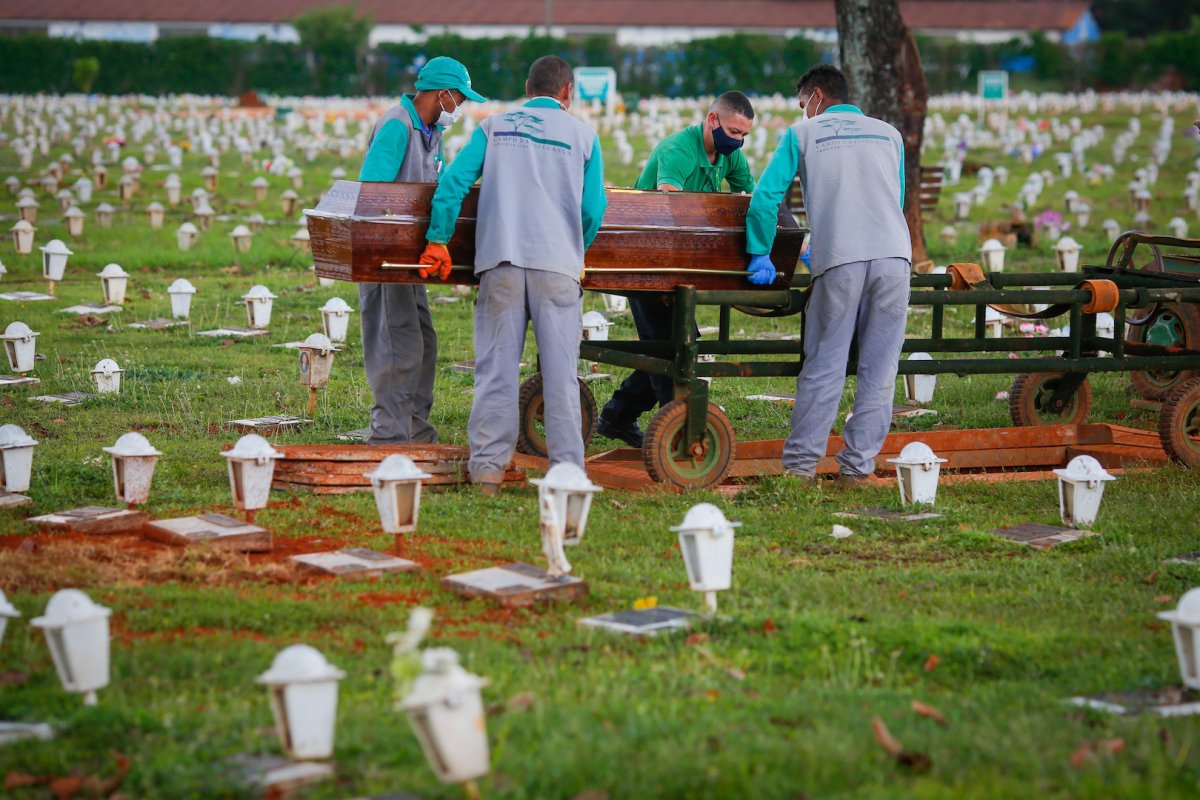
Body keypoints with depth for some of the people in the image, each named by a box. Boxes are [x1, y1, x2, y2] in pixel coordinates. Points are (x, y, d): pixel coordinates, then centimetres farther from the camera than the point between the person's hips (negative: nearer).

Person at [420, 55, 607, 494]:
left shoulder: (494, 126, 14)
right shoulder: (583, 135, 10)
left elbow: (453, 182, 4)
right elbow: (593, 210, 7)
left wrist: (438, 241, 9)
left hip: (500, 261, 1)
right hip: (557, 261, -1)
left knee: (496, 365, 3)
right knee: (560, 370, 1)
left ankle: (487, 466, 0)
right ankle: (567, 469, 0)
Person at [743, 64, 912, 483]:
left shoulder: (803, 133, 13)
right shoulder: (888, 134, 23)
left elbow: (763, 199, 6)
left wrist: (760, 255, 18)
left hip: (839, 261, -2)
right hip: (894, 255, 2)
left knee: (823, 366, 2)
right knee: (878, 367, 6)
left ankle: (801, 462, 4)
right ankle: (858, 463, 7)